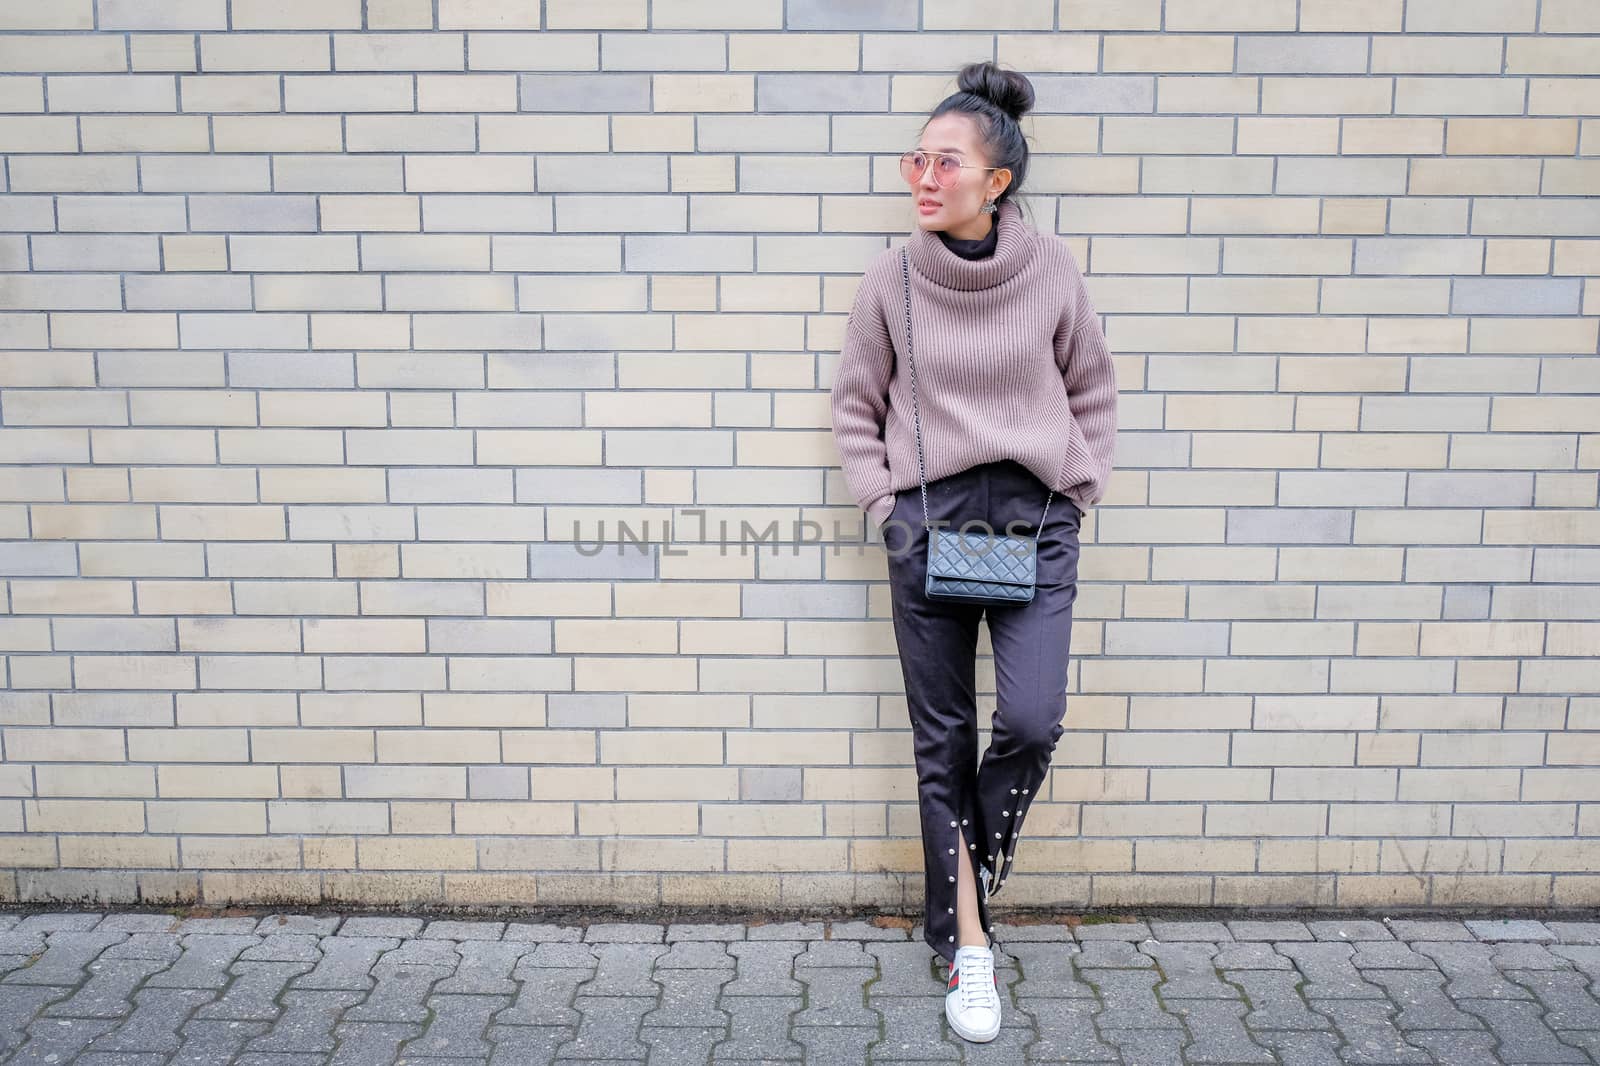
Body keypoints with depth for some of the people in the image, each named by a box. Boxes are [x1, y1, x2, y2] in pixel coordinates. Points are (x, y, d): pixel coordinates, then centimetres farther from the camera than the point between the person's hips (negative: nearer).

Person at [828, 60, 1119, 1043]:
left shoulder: (1053, 271, -2)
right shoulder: (891, 280, -2)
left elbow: (1094, 391, 11)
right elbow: (856, 407, 8)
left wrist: (1079, 491, 4)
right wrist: (886, 507, 0)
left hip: (1037, 520, 0)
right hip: (929, 525, 0)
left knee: (1033, 721, -11)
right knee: (943, 742, 5)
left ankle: (977, 853, 23)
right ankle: (969, 945, 21)